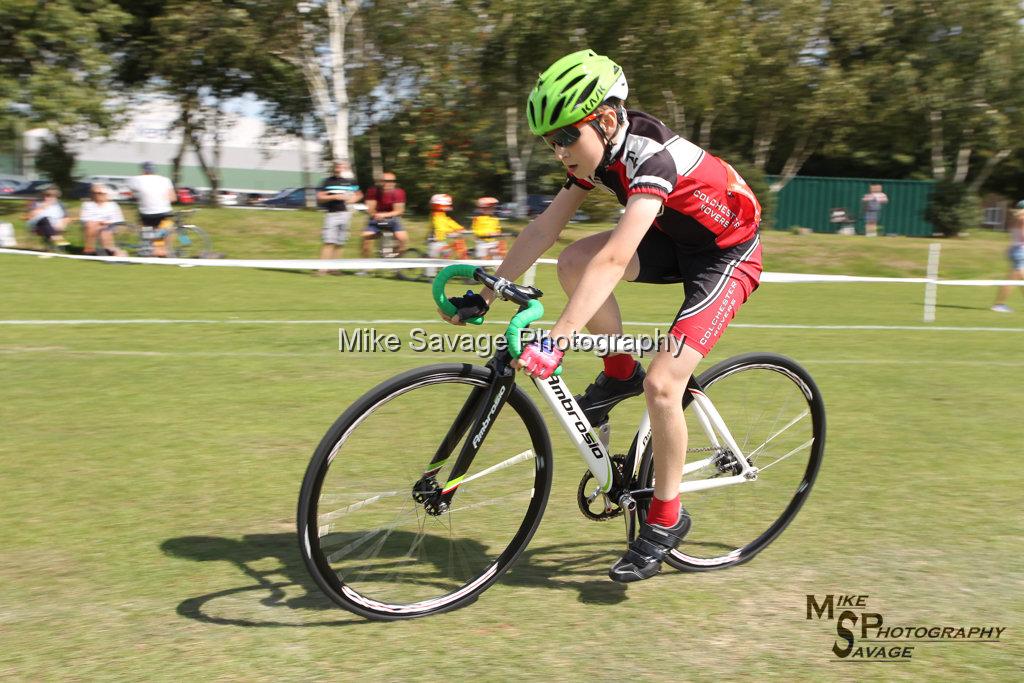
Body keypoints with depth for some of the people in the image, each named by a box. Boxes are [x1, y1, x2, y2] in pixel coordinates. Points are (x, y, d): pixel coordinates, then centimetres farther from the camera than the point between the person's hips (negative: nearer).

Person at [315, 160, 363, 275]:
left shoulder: (351, 181, 10)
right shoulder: (327, 181, 1)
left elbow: (359, 194, 22)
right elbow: (319, 198, -2)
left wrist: (353, 199, 0)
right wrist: (334, 197, -14)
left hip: (346, 213, 4)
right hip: (331, 213, -3)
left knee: (339, 243, 8)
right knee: (329, 242, -11)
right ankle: (323, 268, -12)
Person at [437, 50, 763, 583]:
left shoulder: (652, 157, -33)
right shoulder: (597, 152, -8)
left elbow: (614, 258, -45)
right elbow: (543, 229, -6)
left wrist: (556, 340, -51)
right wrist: (486, 296, -10)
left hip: (726, 255, -7)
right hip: (674, 240, 8)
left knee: (661, 385, -18)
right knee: (572, 263, -17)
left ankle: (666, 518, 2)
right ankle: (620, 374, 5)